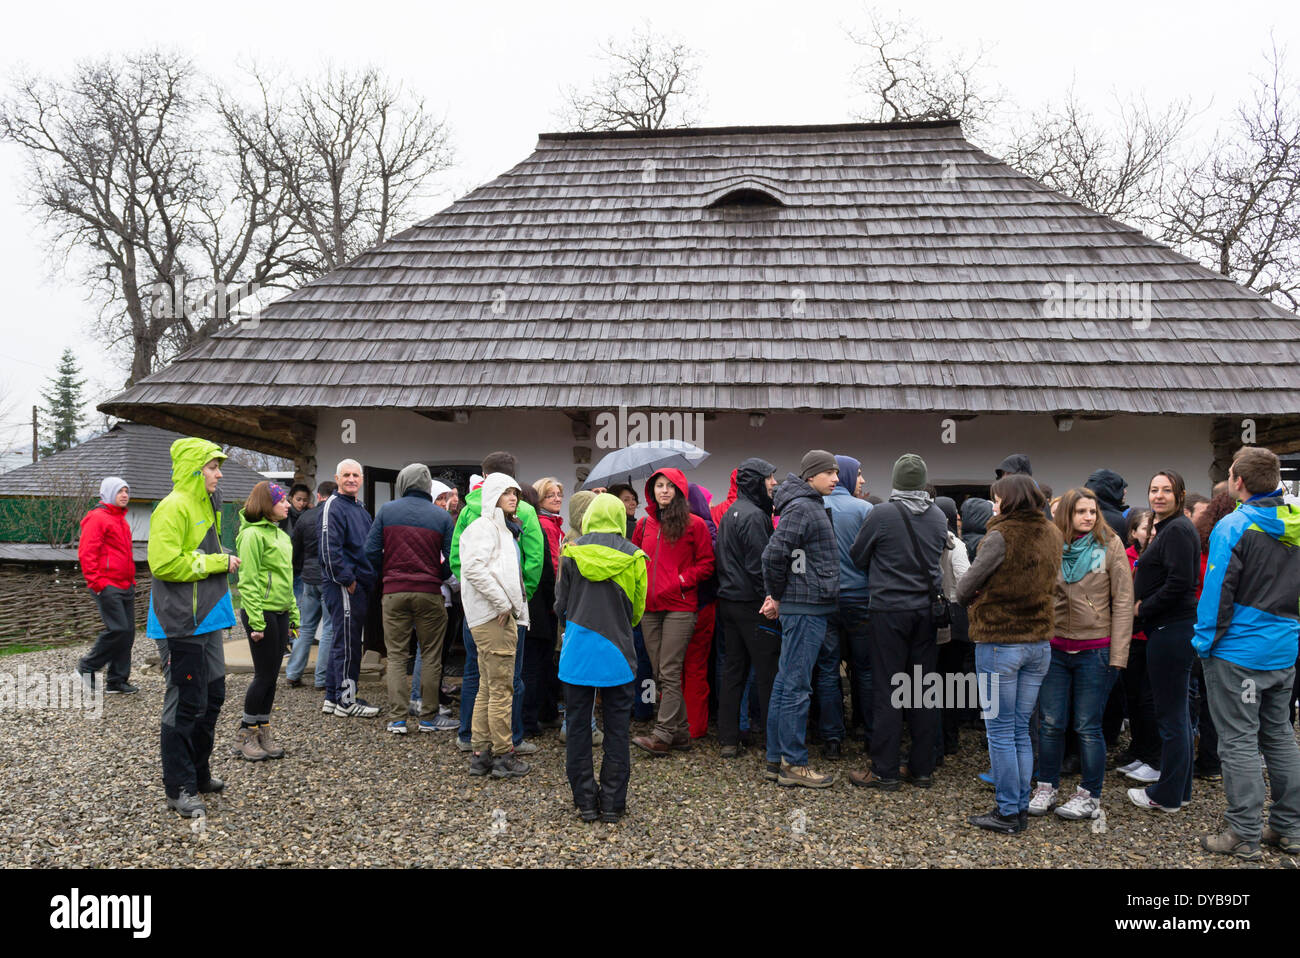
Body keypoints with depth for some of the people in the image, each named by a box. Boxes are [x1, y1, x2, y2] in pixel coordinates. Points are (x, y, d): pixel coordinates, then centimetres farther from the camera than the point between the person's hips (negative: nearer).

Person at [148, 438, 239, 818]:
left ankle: (198, 773, 31)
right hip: (182, 625, -10)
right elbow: (165, 563, -23)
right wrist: (218, 562, -17)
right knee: (185, 703, -2)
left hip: (207, 621, 10)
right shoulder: (174, 508, -14)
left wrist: (221, 562, 12)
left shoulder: (206, 506, 17)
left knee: (211, 697, 17)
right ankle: (179, 788, 9)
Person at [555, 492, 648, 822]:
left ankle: (585, 801, 15)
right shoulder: (633, 556, -1)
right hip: (617, 653, 0)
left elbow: (560, 603, 6)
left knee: (578, 727, 10)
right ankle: (612, 804, 13)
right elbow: (638, 608, 8)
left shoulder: (572, 551, -1)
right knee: (617, 730, 8)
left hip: (577, 650, 0)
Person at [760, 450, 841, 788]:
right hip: (805, 608, -10)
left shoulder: (812, 507, 18)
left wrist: (776, 596, 13)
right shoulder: (801, 508, -13)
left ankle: (776, 760, 20)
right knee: (796, 687, -4)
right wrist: (777, 596, -9)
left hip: (807, 608, 10)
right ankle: (794, 764, 3)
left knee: (786, 683, 12)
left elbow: (776, 556, 21)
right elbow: (774, 554, -21)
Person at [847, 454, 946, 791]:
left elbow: (857, 557, 0)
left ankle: (885, 771, 6)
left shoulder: (881, 516, -12)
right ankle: (922, 768, 18)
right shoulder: (939, 516, 2)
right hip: (927, 610, 4)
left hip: (889, 609, -4)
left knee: (887, 689, 1)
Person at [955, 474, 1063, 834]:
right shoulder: (1053, 535, 5)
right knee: (1021, 729, 15)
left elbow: (965, 586, -12)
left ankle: (1008, 812, 9)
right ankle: (1021, 807, 20)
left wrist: (970, 602, 10)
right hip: (1039, 641, 7)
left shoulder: (1003, 536, -16)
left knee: (1001, 731, 3)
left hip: (999, 642, -6)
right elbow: (1047, 583, 12)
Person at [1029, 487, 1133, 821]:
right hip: (1055, 647, 3)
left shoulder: (1110, 546, -2)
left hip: (1095, 649, -3)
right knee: (1051, 724, 7)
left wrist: (1118, 653, -8)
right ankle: (1047, 788, 20)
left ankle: (1090, 796, 16)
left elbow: (1123, 601, -3)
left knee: (1088, 727, 3)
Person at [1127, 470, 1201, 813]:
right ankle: (1180, 788, 27)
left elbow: (1179, 583, -23)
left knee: (1170, 715, -2)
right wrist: (1143, 606, 9)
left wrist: (1143, 609, -12)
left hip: (1171, 631, -11)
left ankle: (1167, 796, 8)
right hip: (1171, 628, 11)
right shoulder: (1168, 528, 17)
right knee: (1177, 711, 17)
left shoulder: (1177, 530, -15)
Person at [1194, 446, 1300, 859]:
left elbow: (1218, 590, -18)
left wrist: (1204, 640, -9)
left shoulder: (1234, 526, -16)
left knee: (1239, 742, 0)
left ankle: (1244, 836, 5)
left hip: (1238, 652, -7)